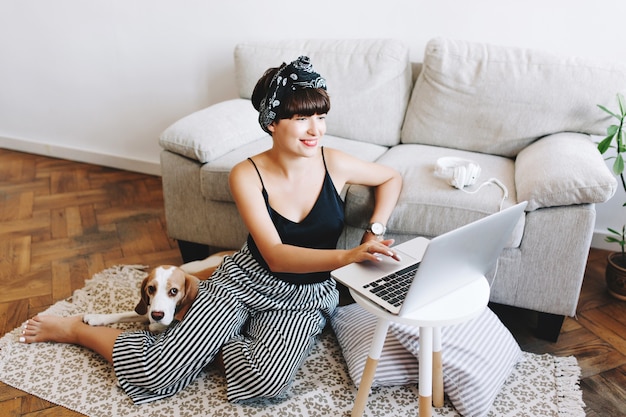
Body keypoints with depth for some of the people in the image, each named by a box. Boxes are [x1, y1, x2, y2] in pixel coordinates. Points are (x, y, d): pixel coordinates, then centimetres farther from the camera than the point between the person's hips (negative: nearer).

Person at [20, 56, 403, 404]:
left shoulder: (335, 163, -11)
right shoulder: (247, 175, -16)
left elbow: (392, 178, 10)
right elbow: (275, 255, -23)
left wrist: (375, 231, -5)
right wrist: (347, 255, -37)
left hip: (305, 299, 2)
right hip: (243, 282, -1)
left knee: (266, 380, -31)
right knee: (155, 372, -12)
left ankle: (219, 338, 3)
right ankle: (76, 330, 20)